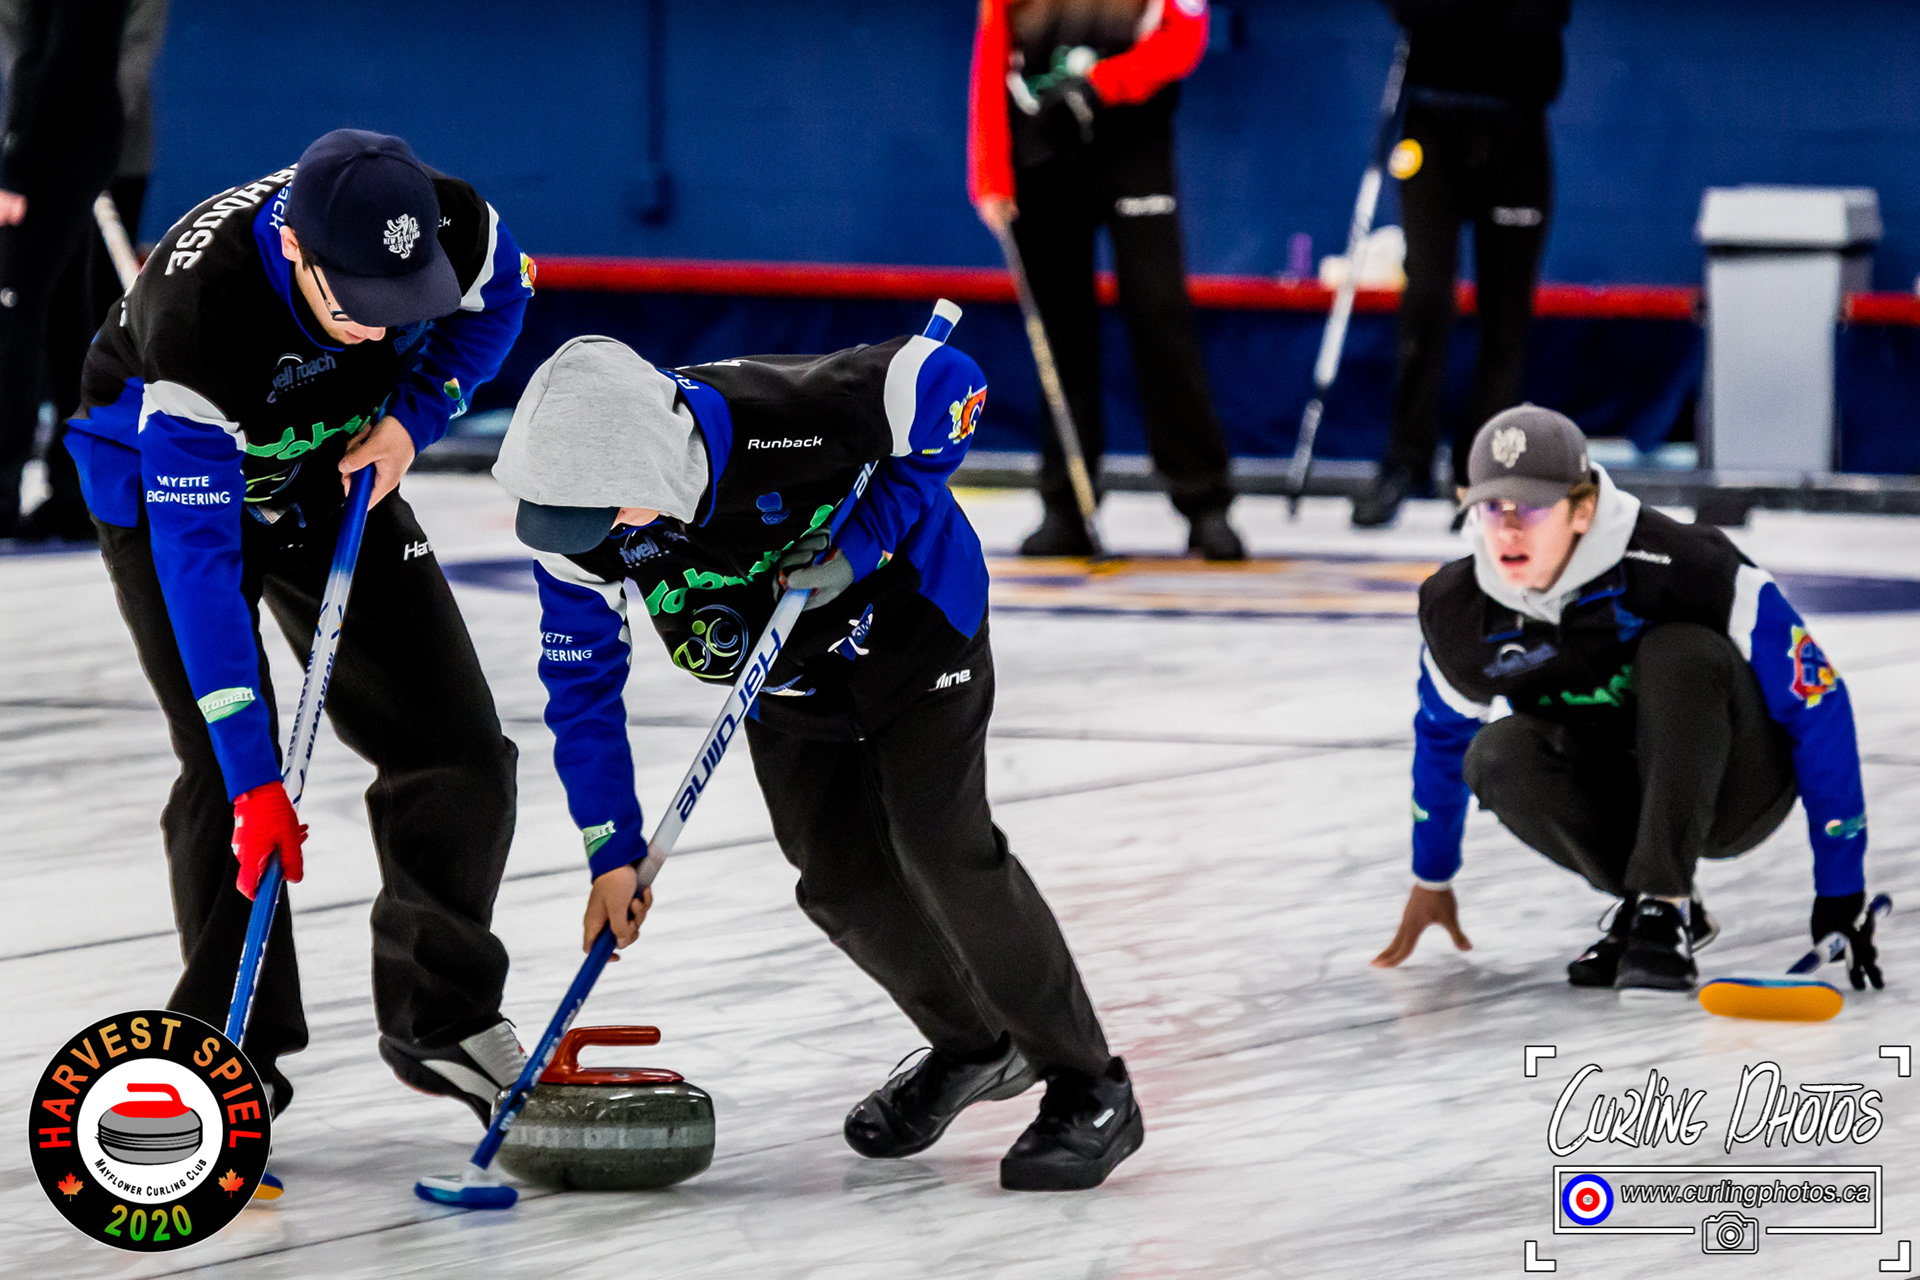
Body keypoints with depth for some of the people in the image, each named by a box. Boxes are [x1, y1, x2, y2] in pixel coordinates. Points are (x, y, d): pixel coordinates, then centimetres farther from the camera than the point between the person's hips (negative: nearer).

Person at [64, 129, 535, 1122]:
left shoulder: (447, 225, -29)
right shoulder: (194, 317, -42)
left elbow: (496, 300, -1)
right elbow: (197, 562, -41)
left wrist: (408, 417, -18)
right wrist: (255, 776, -43)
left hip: (332, 471, 5)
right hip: (169, 478, -4)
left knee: (457, 749, -1)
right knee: (226, 775, -17)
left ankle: (442, 1017, 15)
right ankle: (231, 1048, -1)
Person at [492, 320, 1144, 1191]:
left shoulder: (782, 419, -40)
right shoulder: (577, 530, -24)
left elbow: (945, 383, -25)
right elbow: (581, 688, -11)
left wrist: (864, 539, -30)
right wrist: (614, 852, -13)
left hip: (911, 618, -5)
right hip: (789, 670, 5)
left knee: (938, 843, -15)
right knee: (838, 875, -1)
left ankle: (1089, 1088, -3)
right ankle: (975, 1048, 27)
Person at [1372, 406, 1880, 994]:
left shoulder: (1683, 566, -28)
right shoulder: (1457, 610, -13)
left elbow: (1818, 706, -21)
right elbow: (1442, 733, 11)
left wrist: (1840, 892, -19)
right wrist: (1431, 879, 21)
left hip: (1733, 799, -4)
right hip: (1624, 805, 4)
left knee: (1677, 652, -33)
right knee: (1501, 755, -27)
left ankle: (1664, 907, -30)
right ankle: (1646, 900, -9)